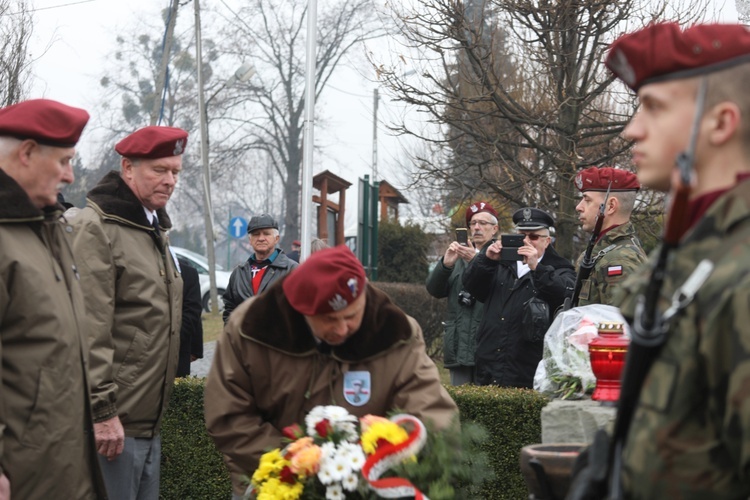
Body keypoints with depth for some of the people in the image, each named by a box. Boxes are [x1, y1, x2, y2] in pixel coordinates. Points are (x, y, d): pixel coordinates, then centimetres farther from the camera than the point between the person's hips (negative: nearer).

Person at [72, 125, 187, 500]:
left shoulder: (152, 228, 17)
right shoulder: (96, 227, -13)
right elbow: (89, 331, -20)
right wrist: (102, 409, -22)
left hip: (149, 421, 9)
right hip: (114, 421, -9)